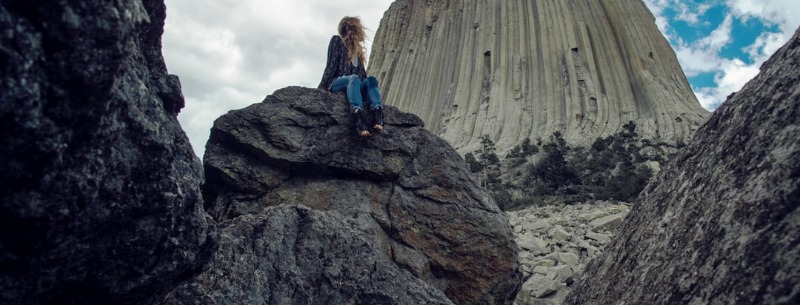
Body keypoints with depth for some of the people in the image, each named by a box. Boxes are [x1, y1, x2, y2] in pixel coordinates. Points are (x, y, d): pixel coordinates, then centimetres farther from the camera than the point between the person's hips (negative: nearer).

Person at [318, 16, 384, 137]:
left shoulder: (357, 49, 27)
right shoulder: (337, 41, 9)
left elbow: (362, 74, 20)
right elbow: (331, 66, -1)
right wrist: (322, 87, -11)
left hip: (356, 86, 5)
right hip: (336, 85, -5)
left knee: (371, 79, -24)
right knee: (354, 78, -36)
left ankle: (377, 116, -50)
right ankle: (359, 119, -61)